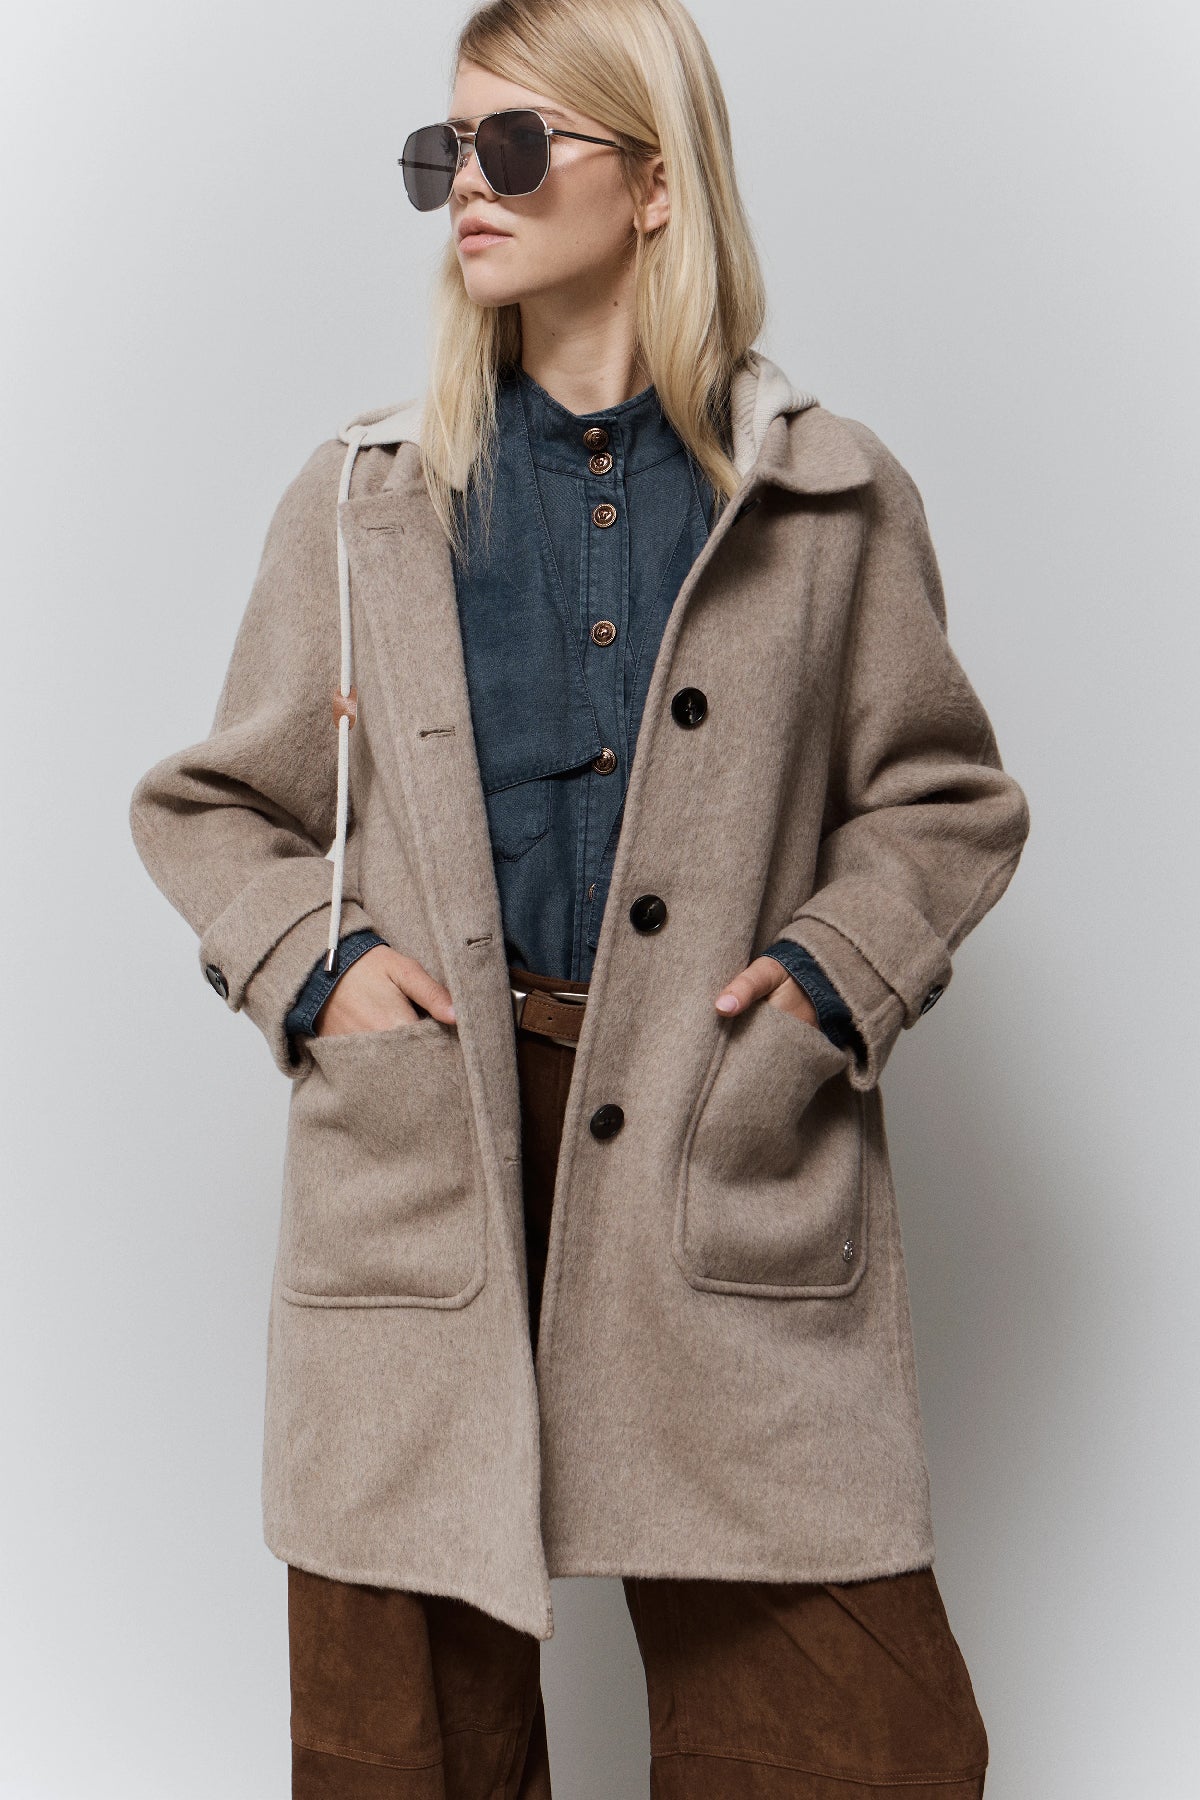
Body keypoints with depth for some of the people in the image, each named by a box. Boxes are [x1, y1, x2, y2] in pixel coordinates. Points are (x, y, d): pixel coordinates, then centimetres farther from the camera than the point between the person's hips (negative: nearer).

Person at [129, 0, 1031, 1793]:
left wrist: (835, 975, -4)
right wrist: (312, 964, -2)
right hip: (422, 1165, 1)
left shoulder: (835, 500, 5)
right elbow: (206, 805, 15)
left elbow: (945, 801, 13)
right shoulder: (360, 501, 8)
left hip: (736, 1177, 0)